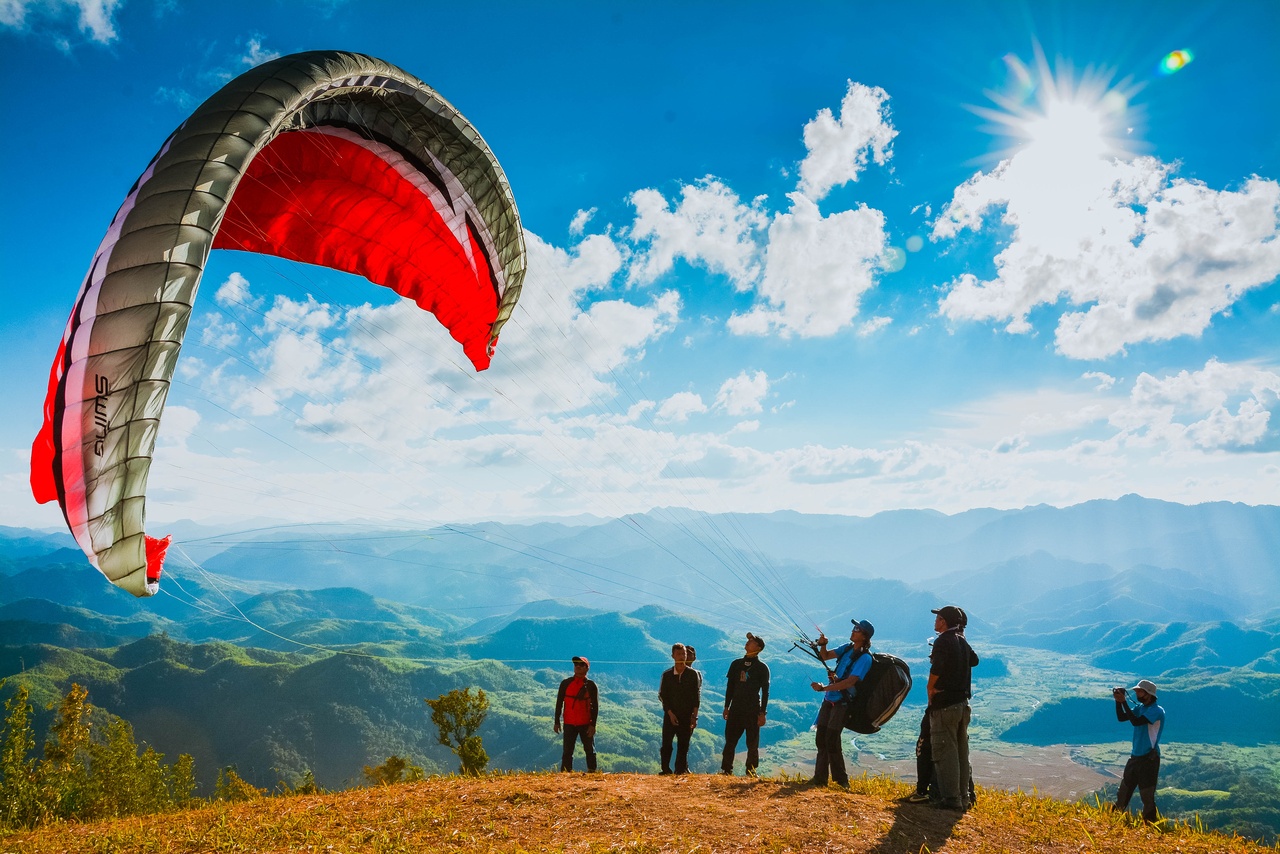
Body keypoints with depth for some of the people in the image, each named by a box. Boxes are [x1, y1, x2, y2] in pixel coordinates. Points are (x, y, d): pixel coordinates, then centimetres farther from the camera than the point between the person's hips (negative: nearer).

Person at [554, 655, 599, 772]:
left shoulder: (591, 685, 1)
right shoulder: (566, 683, 6)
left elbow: (595, 706, -1)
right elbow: (559, 703, 8)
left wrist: (593, 725, -9)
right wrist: (557, 722, 4)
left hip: (586, 724, -1)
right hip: (569, 724, 1)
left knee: (590, 751, 4)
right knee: (567, 752, 0)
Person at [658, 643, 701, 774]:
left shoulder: (693, 674, 3)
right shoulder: (667, 674, 4)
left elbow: (697, 696, 2)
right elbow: (662, 695, 3)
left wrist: (694, 716, -4)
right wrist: (670, 713, -7)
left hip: (687, 716, 0)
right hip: (670, 715, 1)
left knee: (683, 744, 1)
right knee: (666, 744, -4)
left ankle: (681, 769, 9)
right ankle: (665, 769, 4)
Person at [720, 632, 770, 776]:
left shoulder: (762, 667, 0)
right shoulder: (736, 664, 12)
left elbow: (765, 692, -2)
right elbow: (730, 687, 14)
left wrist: (762, 713, -8)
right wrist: (726, 707, 8)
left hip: (753, 710, -3)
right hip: (735, 709, 4)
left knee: (752, 743, 0)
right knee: (730, 741, 1)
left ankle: (751, 772, 8)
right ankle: (726, 770, 6)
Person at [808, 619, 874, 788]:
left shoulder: (865, 658, -16)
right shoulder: (847, 648, 7)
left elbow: (850, 682, -25)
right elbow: (825, 656, 12)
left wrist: (823, 688, -30)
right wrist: (822, 645, -10)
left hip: (842, 702, -7)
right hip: (829, 699, 7)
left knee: (831, 741, -11)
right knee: (821, 739, 8)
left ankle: (841, 779, 4)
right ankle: (820, 778, 17)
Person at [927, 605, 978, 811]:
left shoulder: (943, 641, -13)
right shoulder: (962, 641, 12)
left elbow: (937, 667, -23)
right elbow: (974, 660, 30)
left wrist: (930, 688, -8)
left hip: (944, 703, -9)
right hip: (963, 702, 9)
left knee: (944, 751, -5)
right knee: (961, 751, 13)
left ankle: (950, 797, -6)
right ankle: (962, 796, 18)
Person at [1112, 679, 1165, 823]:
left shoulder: (1157, 710, -16)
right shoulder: (1140, 707, 9)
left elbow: (1136, 722, -27)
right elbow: (1121, 718, 6)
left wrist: (1124, 702, -25)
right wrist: (1118, 701, -7)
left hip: (1149, 758, -8)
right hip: (1135, 756, 8)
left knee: (1147, 796, -2)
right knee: (1123, 791, 15)